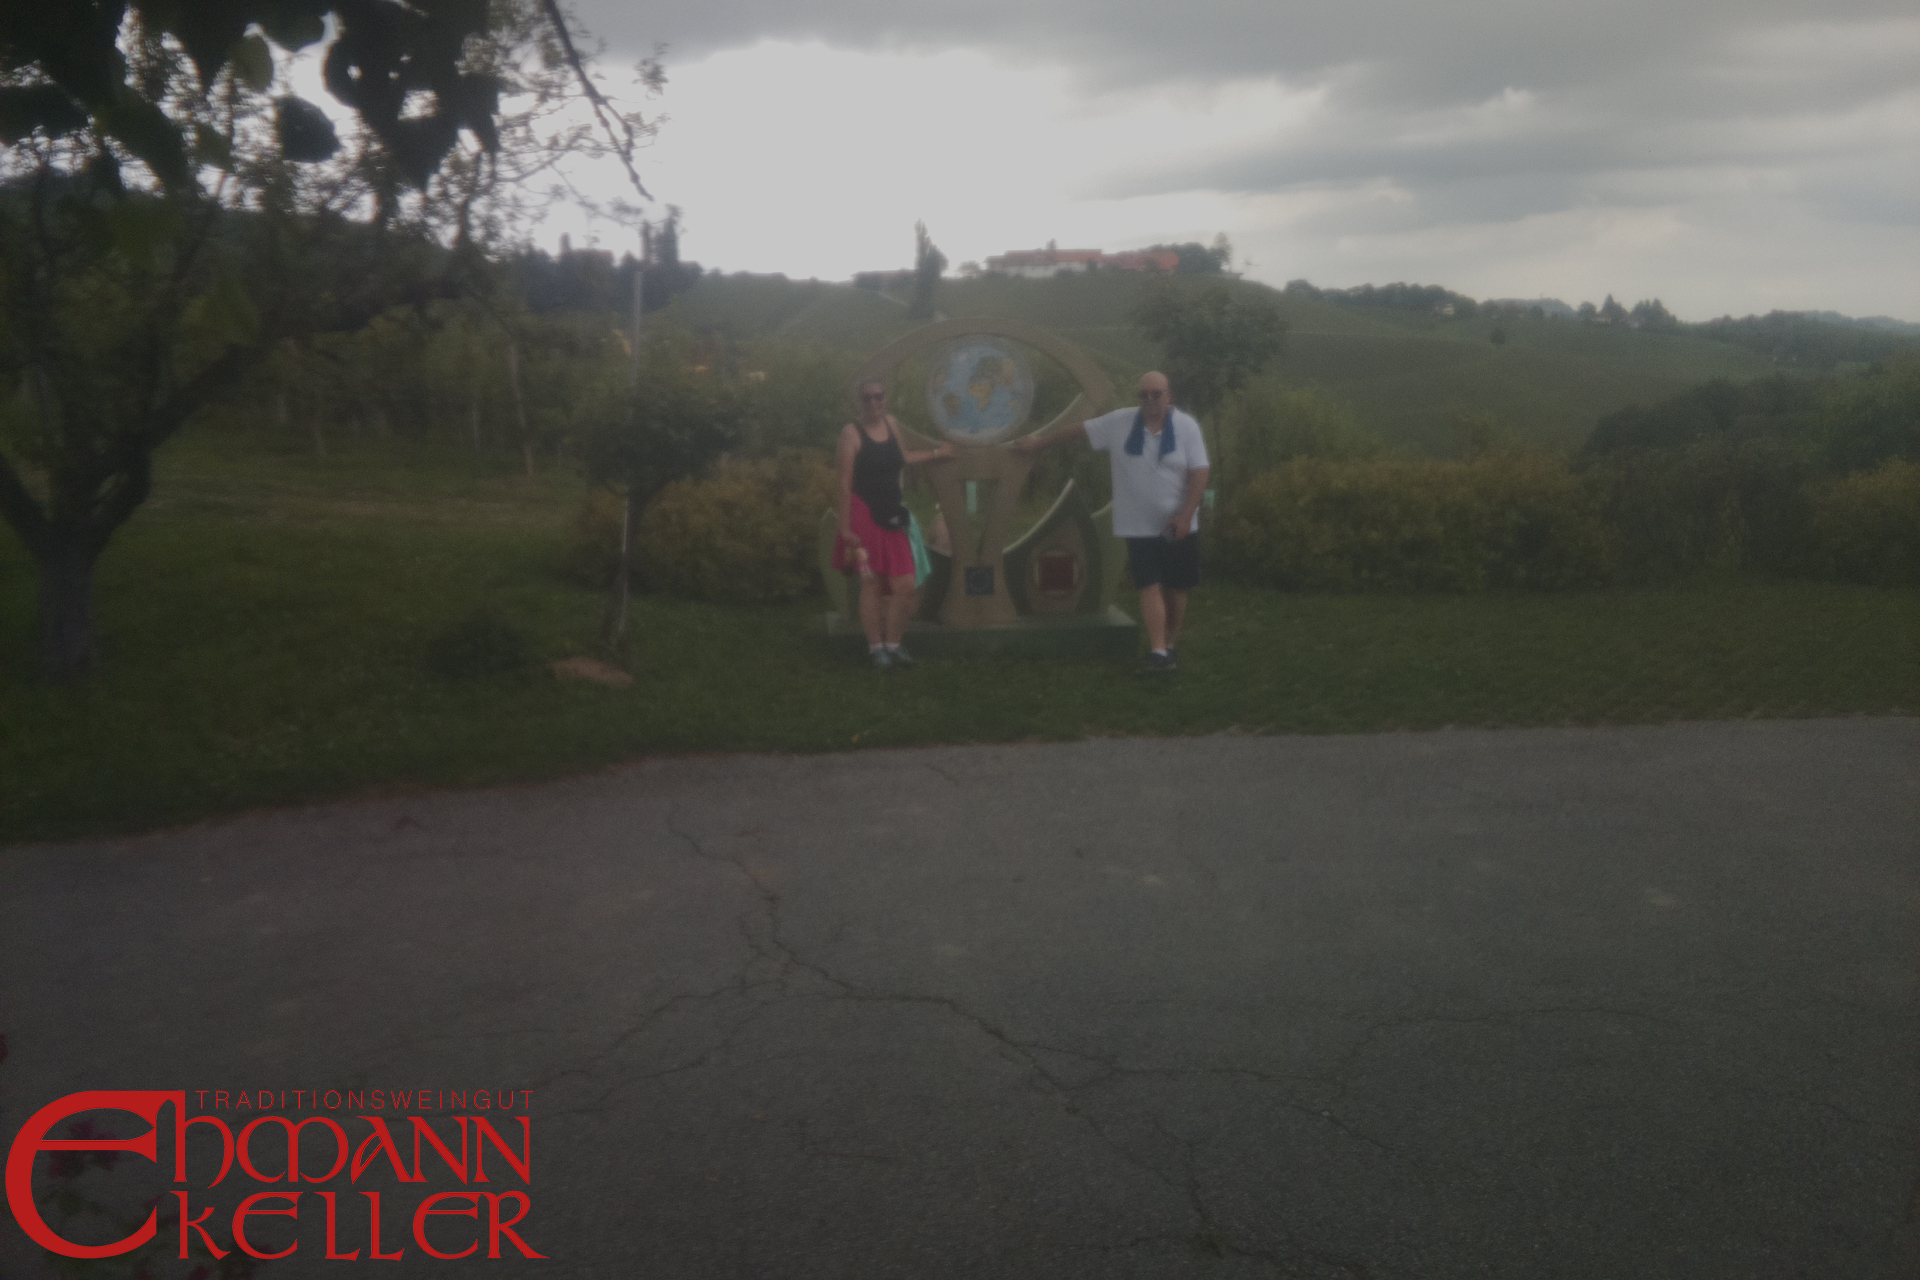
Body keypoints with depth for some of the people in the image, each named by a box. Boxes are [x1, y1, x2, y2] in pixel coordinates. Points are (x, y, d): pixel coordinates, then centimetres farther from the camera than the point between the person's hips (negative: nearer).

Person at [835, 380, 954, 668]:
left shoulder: (892, 425, 13)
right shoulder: (852, 432, -5)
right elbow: (845, 483, -8)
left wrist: (937, 453, 45)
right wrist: (845, 526, -13)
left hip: (891, 515, 5)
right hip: (864, 514, -5)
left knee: (904, 586, -1)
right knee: (871, 582, -3)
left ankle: (893, 643, 15)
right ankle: (875, 646, 9)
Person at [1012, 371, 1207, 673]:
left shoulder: (1186, 426, -5)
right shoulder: (1120, 423, -1)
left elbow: (1199, 473, -8)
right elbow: (1076, 428, 8)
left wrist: (1186, 515, -17)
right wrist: (1038, 442, 13)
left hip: (1179, 526, 0)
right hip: (1140, 526, 0)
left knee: (1176, 588, 7)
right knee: (1150, 586, -9)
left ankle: (1171, 644, 25)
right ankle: (1158, 653, -15)